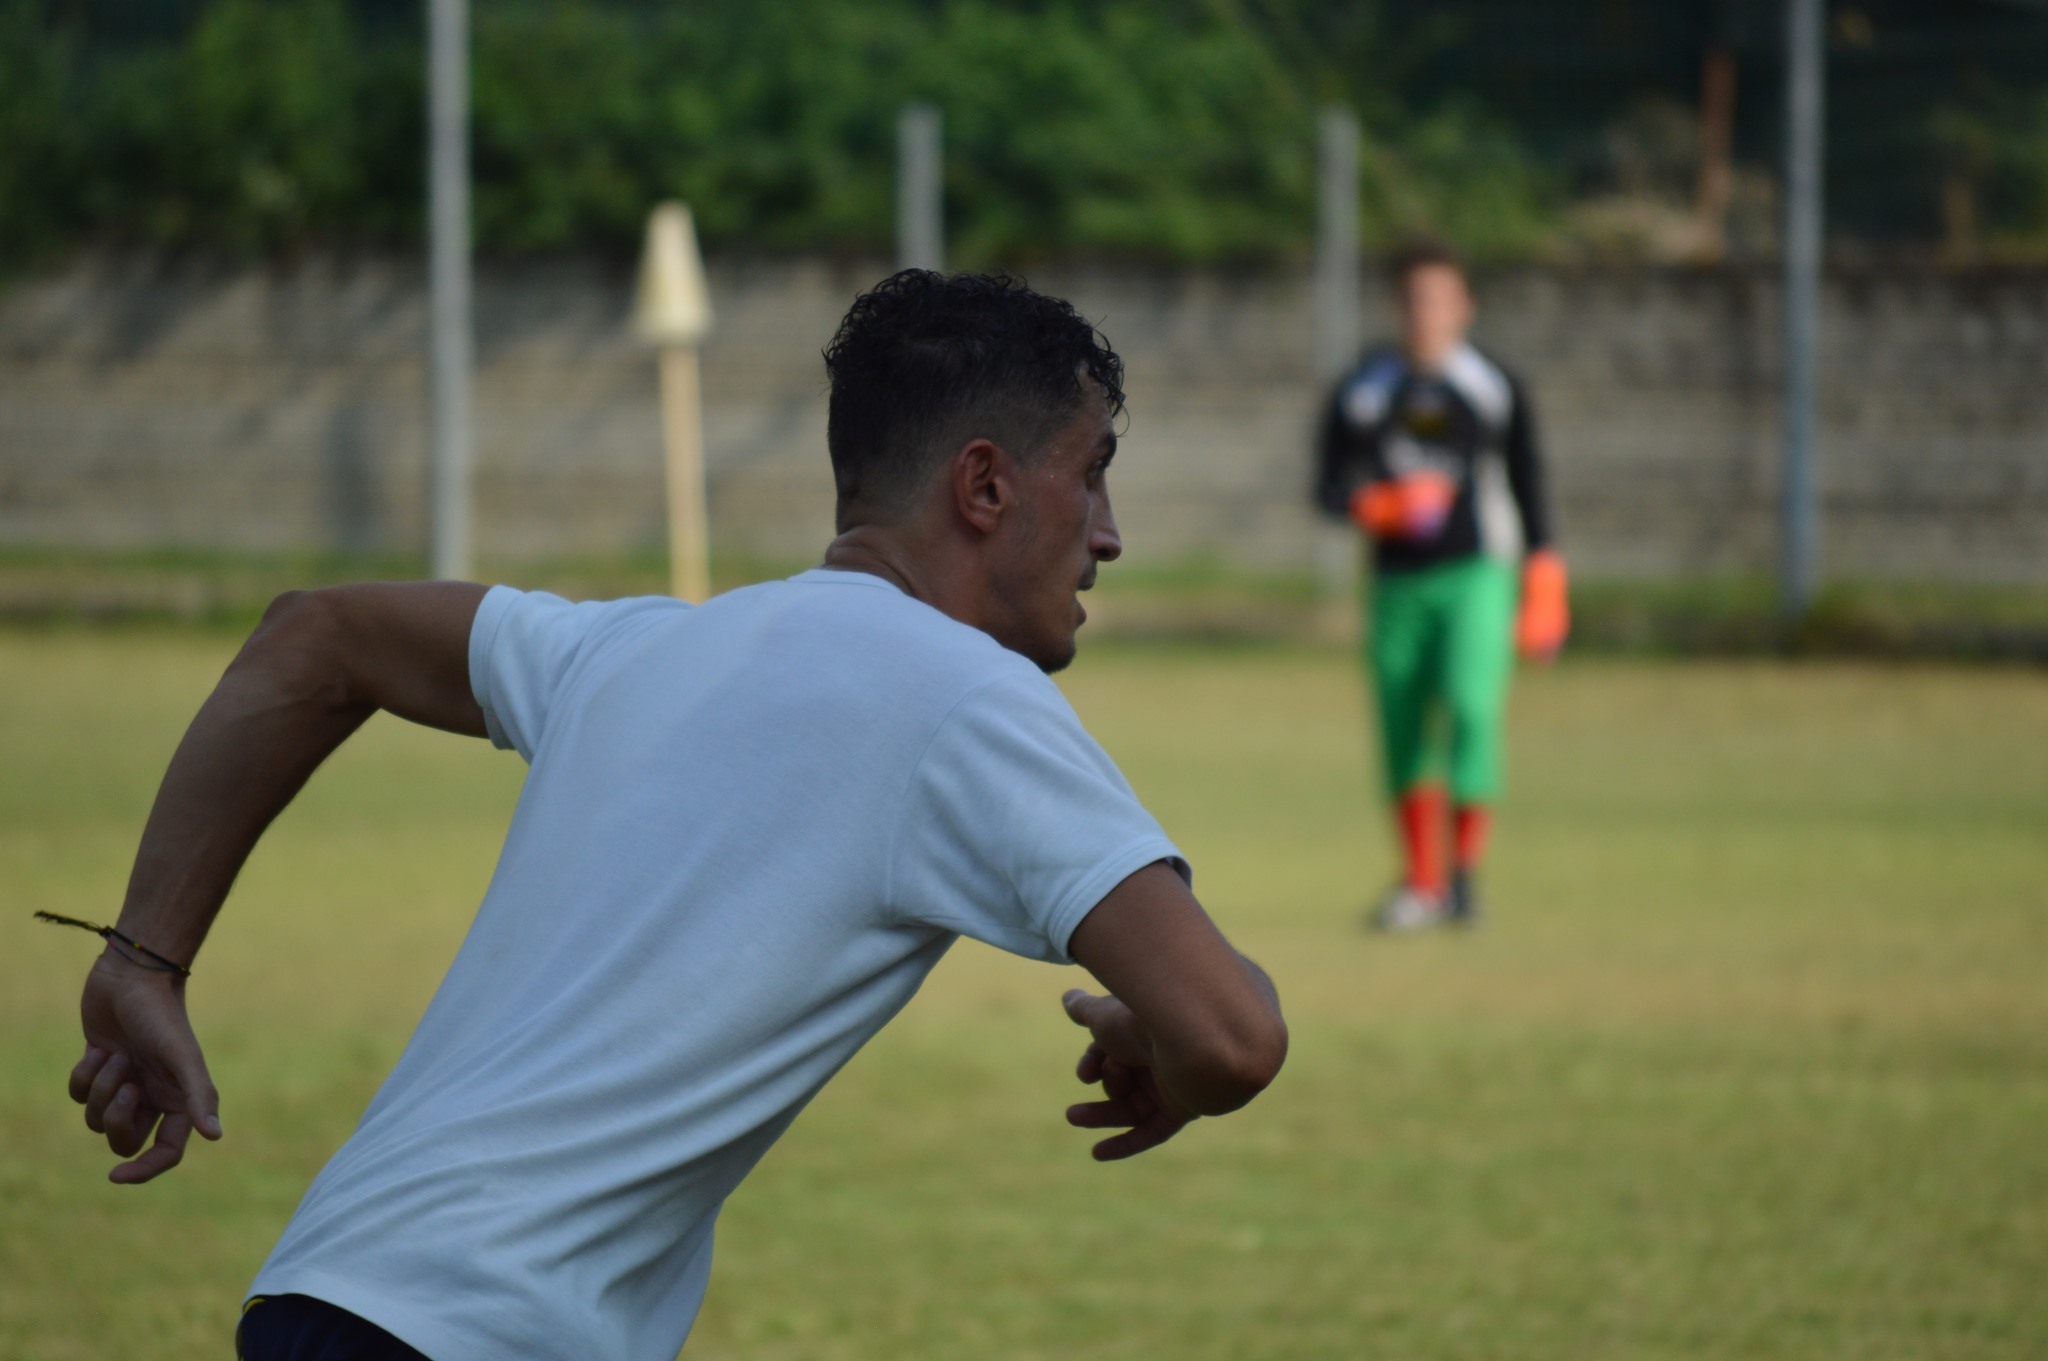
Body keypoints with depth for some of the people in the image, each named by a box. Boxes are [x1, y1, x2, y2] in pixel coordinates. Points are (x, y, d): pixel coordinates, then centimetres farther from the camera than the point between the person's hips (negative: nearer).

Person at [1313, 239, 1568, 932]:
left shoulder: (1494, 387, 5)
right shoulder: (1361, 392, 8)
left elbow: (1529, 486, 9)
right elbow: (1329, 488, 6)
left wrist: (1542, 587, 4)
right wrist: (1374, 505, -16)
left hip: (1476, 570, -2)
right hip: (1397, 581, 2)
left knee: (1471, 706, -19)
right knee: (1403, 725, 2)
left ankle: (1466, 872, -14)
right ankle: (1422, 884, 14)